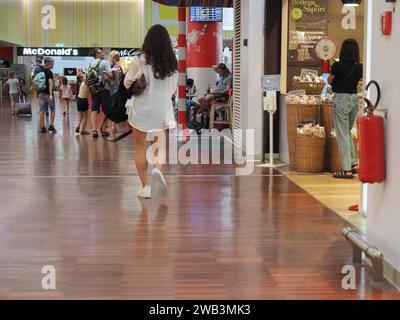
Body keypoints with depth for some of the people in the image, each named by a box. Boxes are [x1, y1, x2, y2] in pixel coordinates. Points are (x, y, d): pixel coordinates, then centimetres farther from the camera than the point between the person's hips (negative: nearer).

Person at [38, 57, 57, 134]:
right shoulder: (49, 72, -12)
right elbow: (50, 83, -21)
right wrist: (51, 94, -26)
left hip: (41, 93, 6)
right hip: (48, 93, -6)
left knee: (42, 110, 3)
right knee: (52, 110, 7)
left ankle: (42, 127, 2)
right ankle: (51, 125, 1)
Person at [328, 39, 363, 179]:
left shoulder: (338, 66, -14)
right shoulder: (359, 67, 1)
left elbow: (329, 81, 2)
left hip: (341, 99, -6)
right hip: (354, 99, 6)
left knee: (342, 135, -1)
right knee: (348, 133, 21)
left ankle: (346, 170, 0)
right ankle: (354, 164, 19)